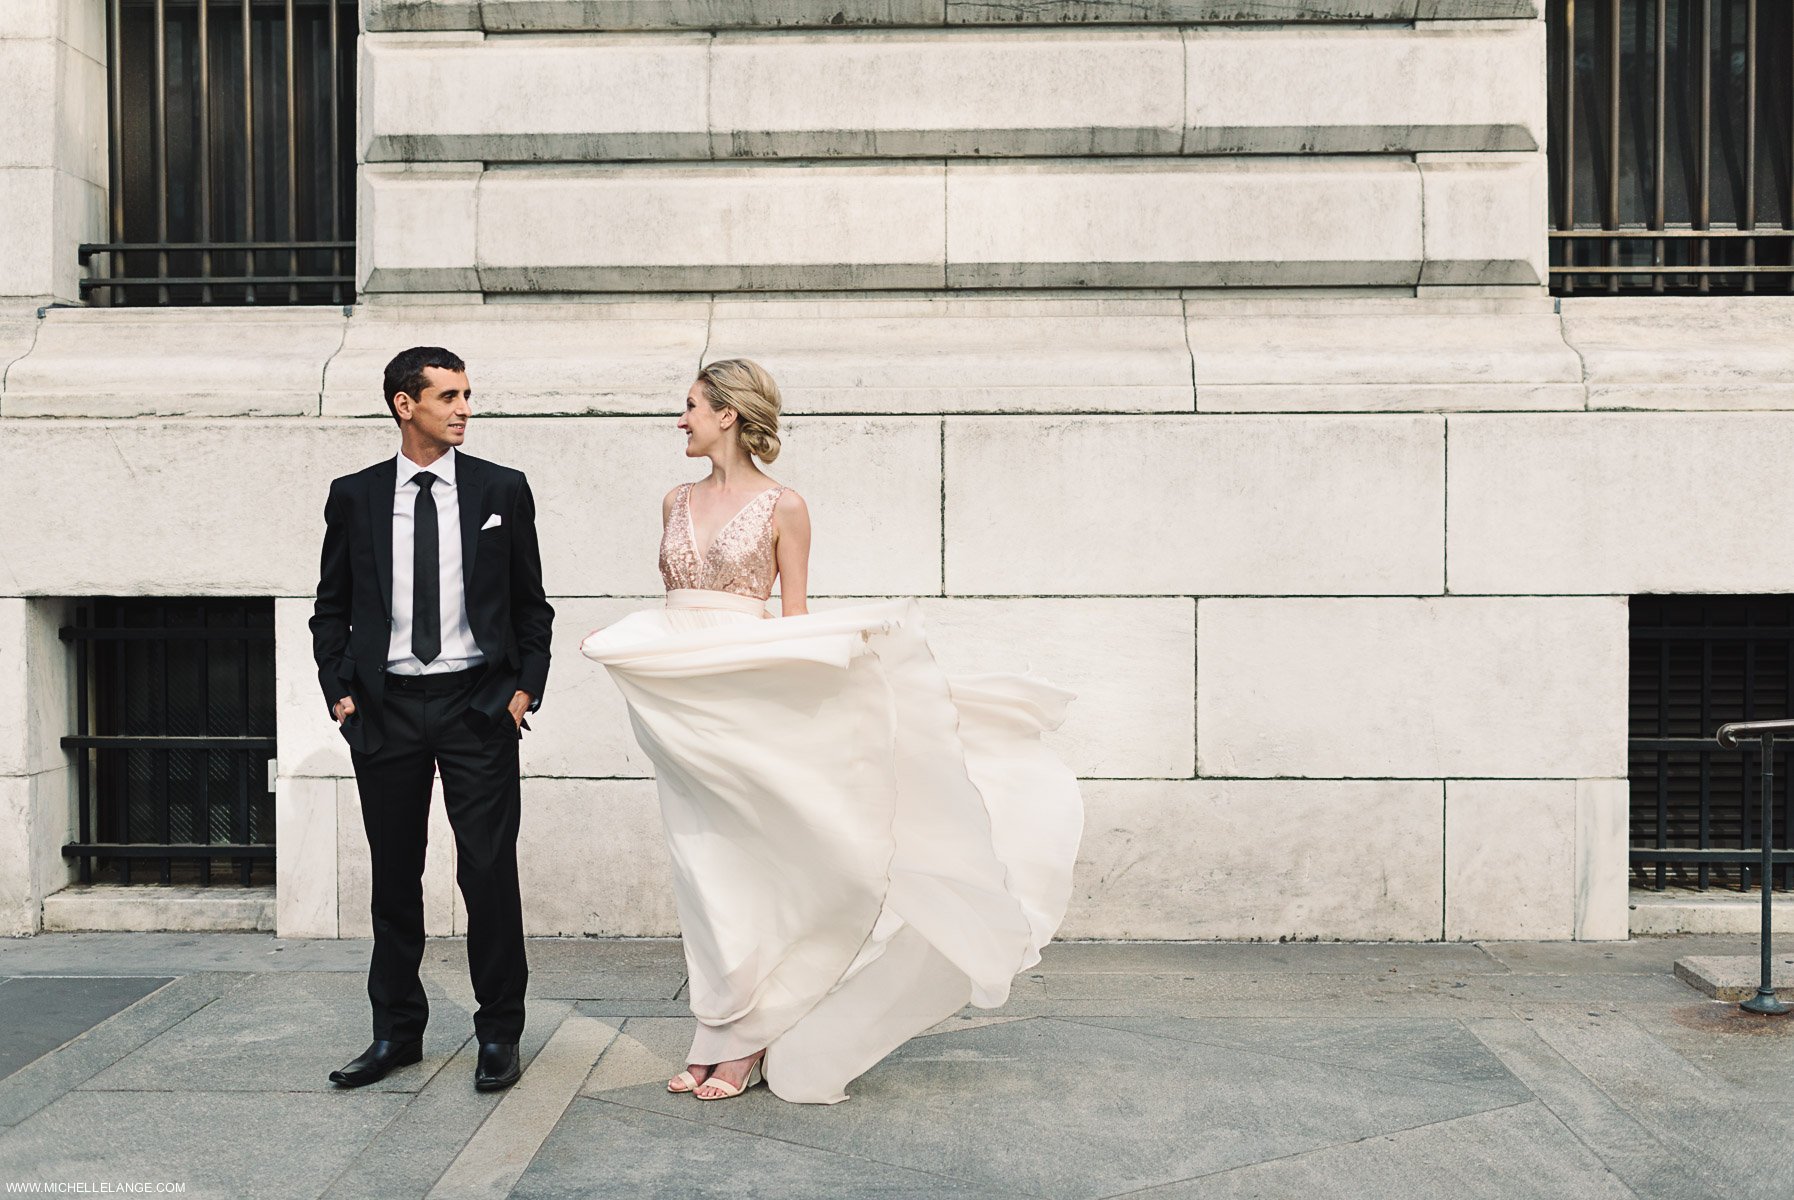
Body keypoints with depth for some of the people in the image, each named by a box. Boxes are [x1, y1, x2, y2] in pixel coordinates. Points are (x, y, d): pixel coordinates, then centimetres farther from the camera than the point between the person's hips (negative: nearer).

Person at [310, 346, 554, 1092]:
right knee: (394, 876, 10)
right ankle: (396, 1031, 24)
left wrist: (525, 687, -3)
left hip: (478, 703, -1)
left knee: (489, 872, -1)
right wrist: (339, 690, 0)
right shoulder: (354, 497, 6)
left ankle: (499, 1035, 12)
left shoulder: (503, 490, 3)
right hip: (385, 709, 2)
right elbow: (331, 606, 11)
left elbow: (531, 603, 7)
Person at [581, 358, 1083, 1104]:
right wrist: (613, 643, 1)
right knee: (701, 868, 9)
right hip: (681, 699, 6)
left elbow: (795, 620, -2)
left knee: (745, 863, -1)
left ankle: (745, 1042, 11)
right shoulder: (677, 503, 13)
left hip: (749, 698, -5)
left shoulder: (782, 506, -4)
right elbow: (668, 602, 16)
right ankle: (716, 1034, 20)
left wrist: (847, 648, -18)